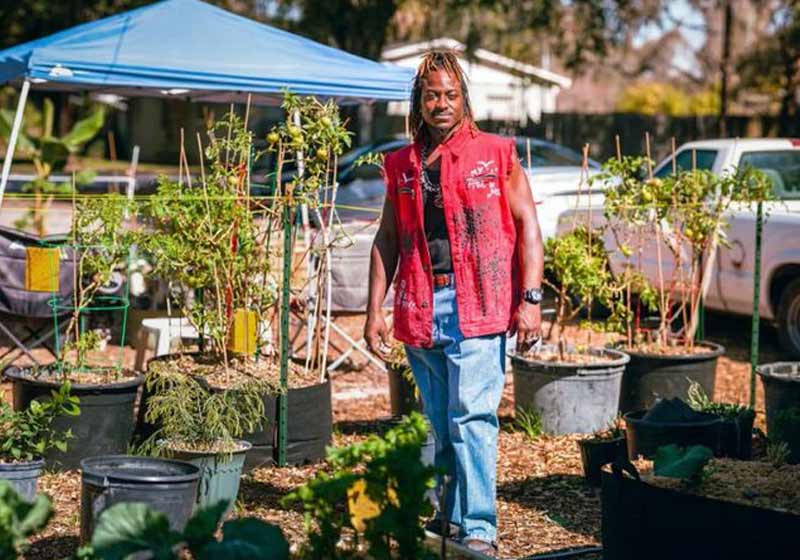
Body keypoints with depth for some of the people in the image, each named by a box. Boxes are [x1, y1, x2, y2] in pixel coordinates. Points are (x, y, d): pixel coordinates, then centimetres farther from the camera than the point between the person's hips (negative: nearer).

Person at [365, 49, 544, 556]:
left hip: (477, 307, -4)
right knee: (441, 424, 12)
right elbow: (387, 239, 17)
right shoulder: (402, 165, 14)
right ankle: (447, 516, 24)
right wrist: (376, 309, 10)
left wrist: (531, 299, -8)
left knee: (472, 418, -11)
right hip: (420, 309, 4)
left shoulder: (495, 154, 3)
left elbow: (527, 226, 1)